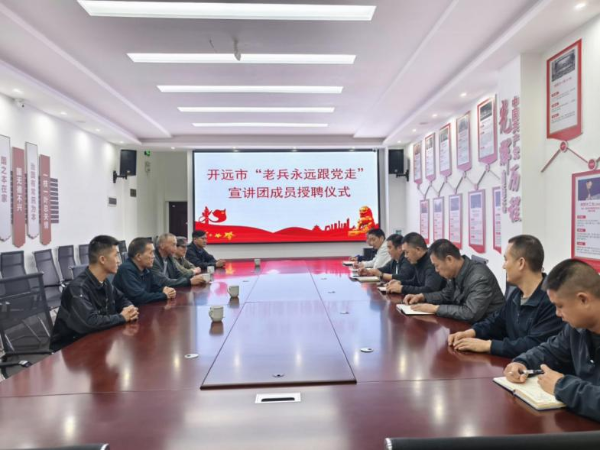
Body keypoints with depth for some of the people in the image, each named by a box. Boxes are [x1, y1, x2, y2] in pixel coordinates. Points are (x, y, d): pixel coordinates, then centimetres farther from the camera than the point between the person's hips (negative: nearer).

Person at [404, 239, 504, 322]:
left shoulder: (479, 277, -26)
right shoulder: (456, 273, 0)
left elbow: (471, 314, -35)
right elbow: (446, 295, 17)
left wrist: (435, 308, -26)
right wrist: (421, 296, 2)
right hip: (467, 324, 8)